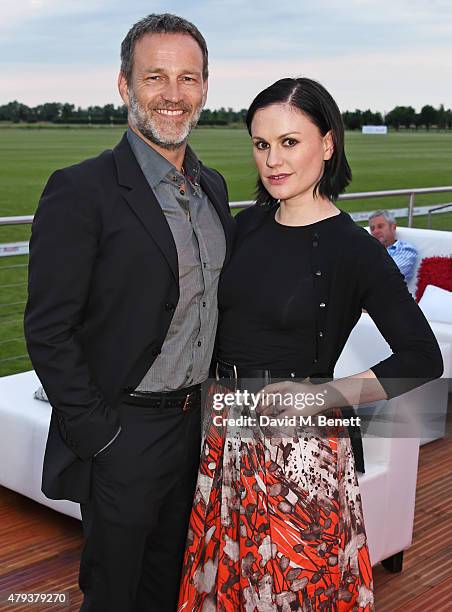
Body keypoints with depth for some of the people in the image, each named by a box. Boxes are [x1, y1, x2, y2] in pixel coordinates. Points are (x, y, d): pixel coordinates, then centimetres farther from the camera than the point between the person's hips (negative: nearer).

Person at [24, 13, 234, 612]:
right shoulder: (82, 190, -17)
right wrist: (99, 436, -17)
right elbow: (48, 331, -17)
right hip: (124, 436, -6)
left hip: (198, 424, 6)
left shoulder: (213, 186, 6)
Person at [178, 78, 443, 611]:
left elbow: (423, 360, -11)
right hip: (227, 435, 5)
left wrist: (322, 396, -17)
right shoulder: (247, 225, 3)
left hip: (300, 448, -5)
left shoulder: (353, 248, -13)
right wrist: (213, 393, 2)